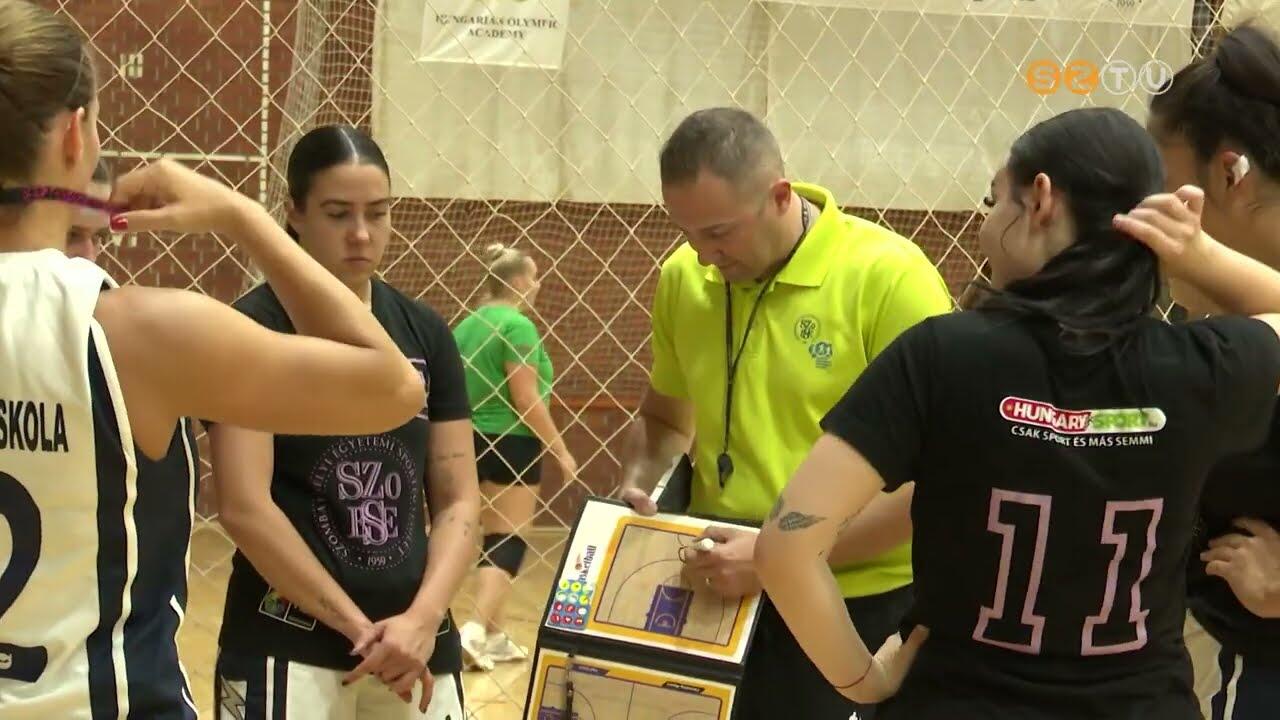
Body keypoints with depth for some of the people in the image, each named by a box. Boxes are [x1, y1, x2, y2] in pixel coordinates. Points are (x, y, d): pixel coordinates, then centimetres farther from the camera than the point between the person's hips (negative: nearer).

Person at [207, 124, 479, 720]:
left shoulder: (425, 332, 7)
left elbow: (458, 498, 6)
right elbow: (244, 507, -13)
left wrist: (423, 618, -9)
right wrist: (358, 626, -11)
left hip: (418, 646, 4)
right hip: (288, 649, -4)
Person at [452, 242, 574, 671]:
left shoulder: (467, 325, 11)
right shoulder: (517, 325, -14)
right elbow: (526, 399, -18)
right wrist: (560, 449, -11)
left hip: (472, 442, 8)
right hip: (510, 443, -8)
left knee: (492, 538, 16)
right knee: (509, 541, -4)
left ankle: (494, 636, 20)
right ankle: (475, 630, -17)